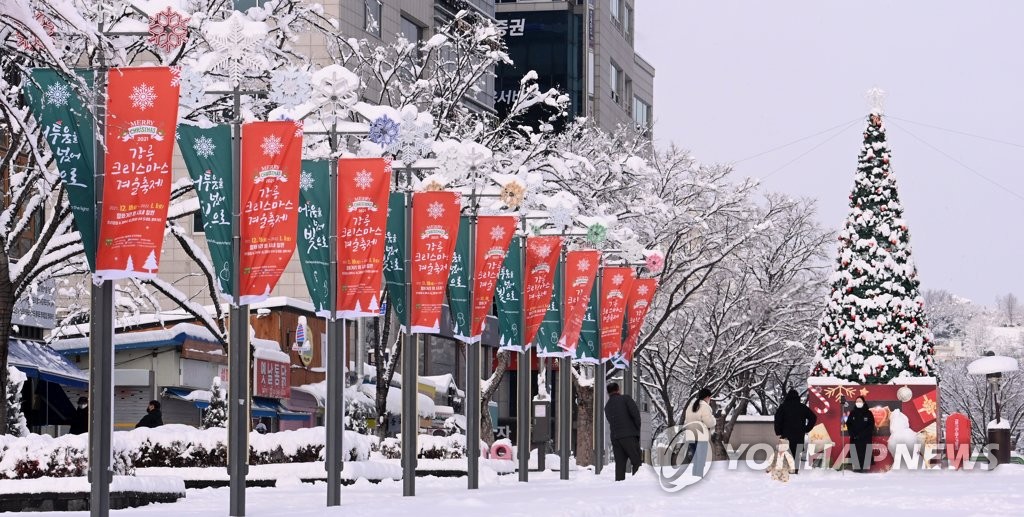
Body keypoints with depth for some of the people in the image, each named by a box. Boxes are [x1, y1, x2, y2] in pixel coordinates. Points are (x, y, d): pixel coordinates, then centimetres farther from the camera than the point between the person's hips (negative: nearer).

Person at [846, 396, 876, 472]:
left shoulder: (868, 413, 2)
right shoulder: (852, 413, 10)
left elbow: (871, 426, -3)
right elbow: (849, 424, 7)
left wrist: (862, 435, -12)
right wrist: (852, 434, -9)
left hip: (865, 438, -2)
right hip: (854, 438, 2)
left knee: (865, 453, -7)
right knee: (856, 453, -2)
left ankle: (865, 467, -5)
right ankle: (857, 468, 1)